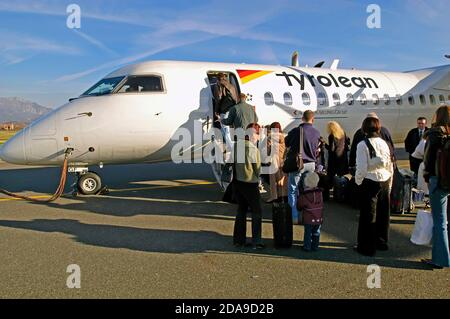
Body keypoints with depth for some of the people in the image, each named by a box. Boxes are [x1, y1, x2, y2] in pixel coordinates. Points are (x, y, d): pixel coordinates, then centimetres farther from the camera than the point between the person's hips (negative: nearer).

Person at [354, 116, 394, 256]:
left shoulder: (363, 145, -13)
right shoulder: (384, 143, 3)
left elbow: (361, 167, -16)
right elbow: (390, 166, 8)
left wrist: (358, 181, 1)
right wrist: (388, 184, 17)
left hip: (370, 182, -6)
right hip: (385, 181, 6)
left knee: (368, 215, 3)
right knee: (383, 212, 16)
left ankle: (367, 247, 11)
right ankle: (381, 242, 31)